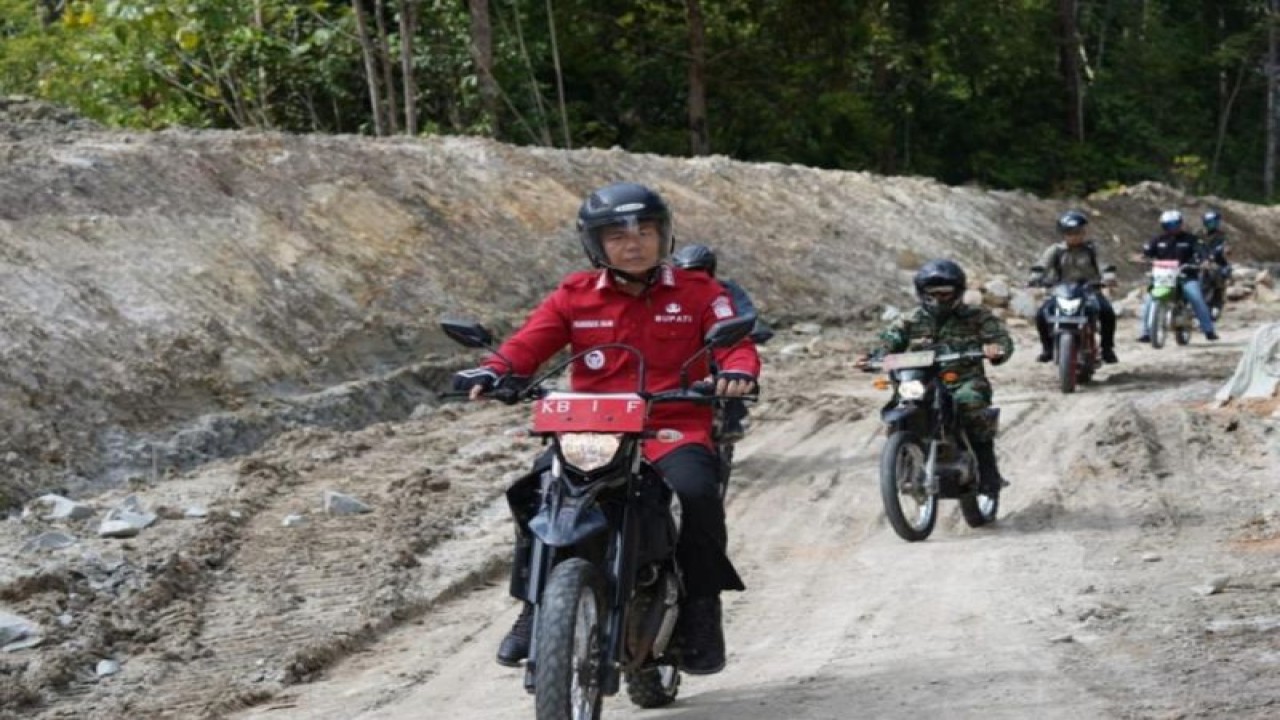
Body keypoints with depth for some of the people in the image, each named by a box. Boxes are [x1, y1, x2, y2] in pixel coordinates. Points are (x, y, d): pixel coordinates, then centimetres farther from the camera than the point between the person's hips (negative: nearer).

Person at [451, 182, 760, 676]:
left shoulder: (697, 293, 8)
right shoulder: (576, 296, 10)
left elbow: (735, 344, -1)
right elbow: (529, 343, 1)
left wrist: (737, 371, -26)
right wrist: (492, 371, -21)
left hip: (675, 429, -2)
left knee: (695, 491, -34)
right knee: (535, 490, -26)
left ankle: (701, 613, -14)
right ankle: (537, 608, -8)